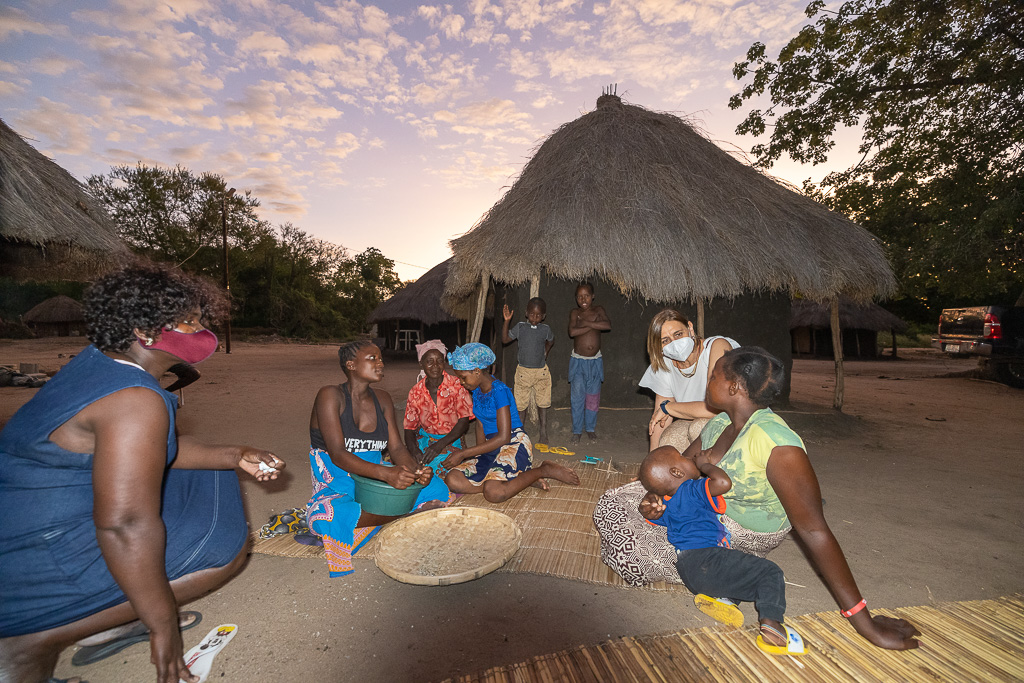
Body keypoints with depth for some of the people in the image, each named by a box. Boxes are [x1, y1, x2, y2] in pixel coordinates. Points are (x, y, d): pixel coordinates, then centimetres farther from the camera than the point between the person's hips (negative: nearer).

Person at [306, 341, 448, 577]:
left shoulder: (382, 399, 6)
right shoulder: (330, 396, -12)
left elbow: (397, 447, 1)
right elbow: (337, 454, -23)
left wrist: (417, 470, -23)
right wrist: (386, 473, -37)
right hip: (338, 486, -4)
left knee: (435, 487, -14)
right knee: (327, 518, -39)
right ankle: (399, 517, -19)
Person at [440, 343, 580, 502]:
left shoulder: (499, 390, -17)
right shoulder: (477, 389, 10)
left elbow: (504, 437, -21)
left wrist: (464, 453, -20)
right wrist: (478, 452, -2)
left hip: (514, 444, -8)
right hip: (492, 447, 8)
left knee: (493, 492, -34)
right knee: (453, 480, -15)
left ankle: (544, 470, -7)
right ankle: (523, 478, -9)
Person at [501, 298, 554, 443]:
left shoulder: (545, 329, 0)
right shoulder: (520, 327, -3)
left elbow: (551, 341, 20)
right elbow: (505, 339, -7)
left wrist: (545, 353, 10)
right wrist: (506, 321, -16)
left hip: (541, 371, 1)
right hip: (523, 371, 0)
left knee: (542, 403, 7)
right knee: (521, 403, 7)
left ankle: (543, 433, 19)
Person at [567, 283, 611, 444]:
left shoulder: (598, 310, 0)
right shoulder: (574, 312, -2)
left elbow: (608, 325, -19)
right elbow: (572, 332, -20)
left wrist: (585, 322, -19)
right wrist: (594, 324, -17)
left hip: (595, 361, 1)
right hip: (578, 361, -1)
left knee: (593, 397, 9)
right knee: (577, 397, 2)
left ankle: (591, 428, 26)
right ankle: (577, 430, 15)